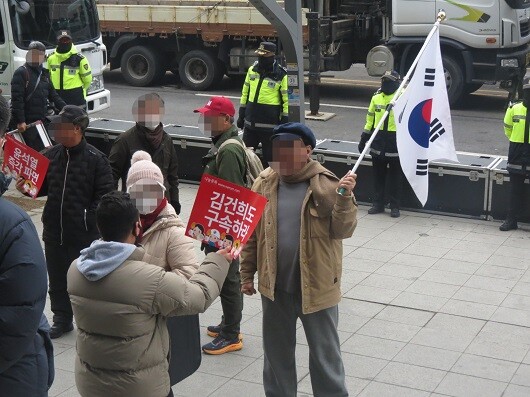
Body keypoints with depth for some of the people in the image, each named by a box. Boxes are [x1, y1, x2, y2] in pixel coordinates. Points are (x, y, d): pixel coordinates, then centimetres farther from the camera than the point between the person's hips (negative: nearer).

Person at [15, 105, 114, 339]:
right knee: (57, 279, 16)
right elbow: (43, 186, 14)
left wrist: (88, 219, -19)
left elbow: (104, 196, -13)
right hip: (53, 232, 5)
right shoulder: (51, 155, 3)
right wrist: (26, 187, -5)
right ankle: (62, 320, 33)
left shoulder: (96, 159, -13)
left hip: (84, 235, -5)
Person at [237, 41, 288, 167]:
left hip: (270, 124, -5)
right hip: (250, 122, 5)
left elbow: (287, 99, -8)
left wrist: (285, 121, -10)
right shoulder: (252, 69, 6)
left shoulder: (281, 75, -10)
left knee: (268, 158, 5)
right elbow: (245, 92, 15)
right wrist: (241, 115, 15)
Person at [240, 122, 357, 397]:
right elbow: (251, 233, 6)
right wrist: (247, 274, 8)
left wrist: (344, 198, -30)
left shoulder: (326, 185, -12)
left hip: (316, 287, -3)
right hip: (275, 286, 4)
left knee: (325, 355, 12)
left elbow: (343, 231, -14)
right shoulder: (265, 183, -1)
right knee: (276, 352, 20)